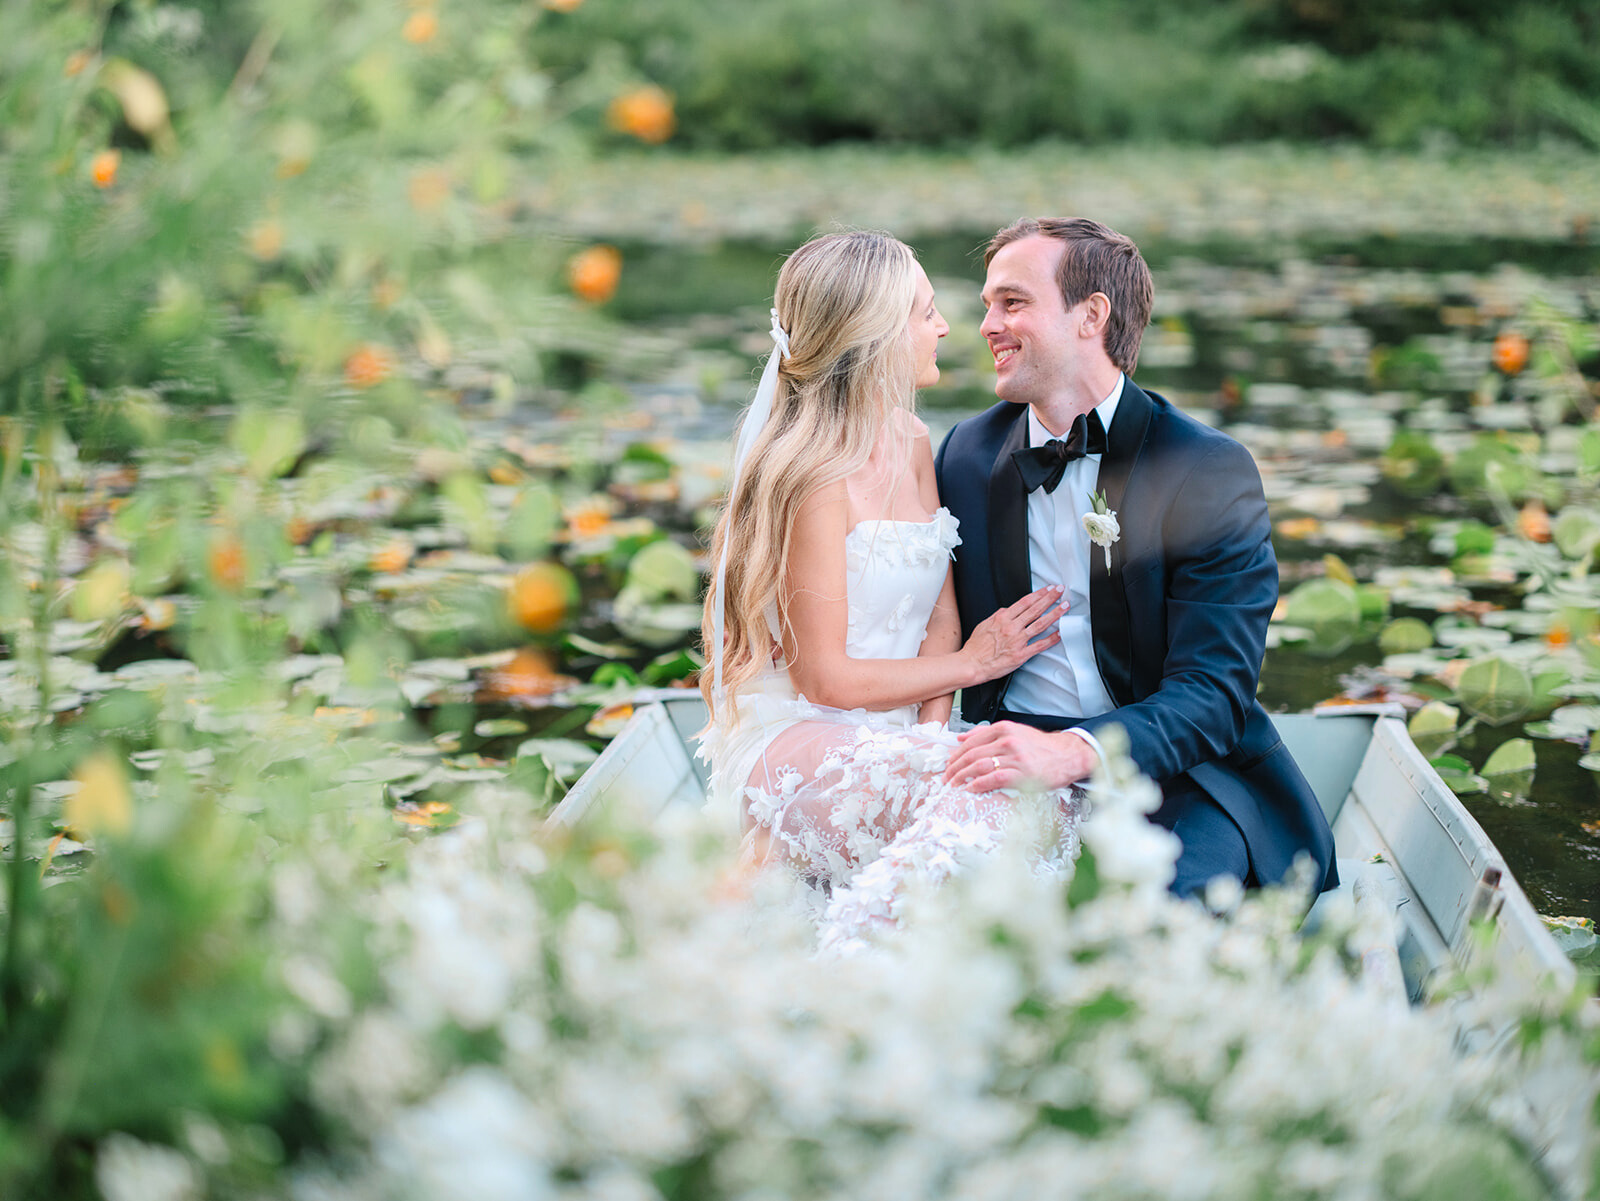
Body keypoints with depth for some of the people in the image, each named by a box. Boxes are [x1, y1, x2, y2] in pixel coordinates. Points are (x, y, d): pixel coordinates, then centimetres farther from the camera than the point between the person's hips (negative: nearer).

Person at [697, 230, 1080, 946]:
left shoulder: (912, 443, 12)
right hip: (794, 745, -7)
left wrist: (933, 727, -7)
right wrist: (971, 663, -1)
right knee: (1000, 795, -32)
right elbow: (825, 677, -14)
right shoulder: (814, 476, -15)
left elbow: (941, 614, 12)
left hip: (891, 741, 7)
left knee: (1049, 803, -24)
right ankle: (846, 958, -21)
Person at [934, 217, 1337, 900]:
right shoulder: (966, 454, 10)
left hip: (1174, 770, -3)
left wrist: (1075, 750, -32)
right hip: (1013, 753, 3)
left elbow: (1214, 691, -14)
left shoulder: (1211, 471, -6)